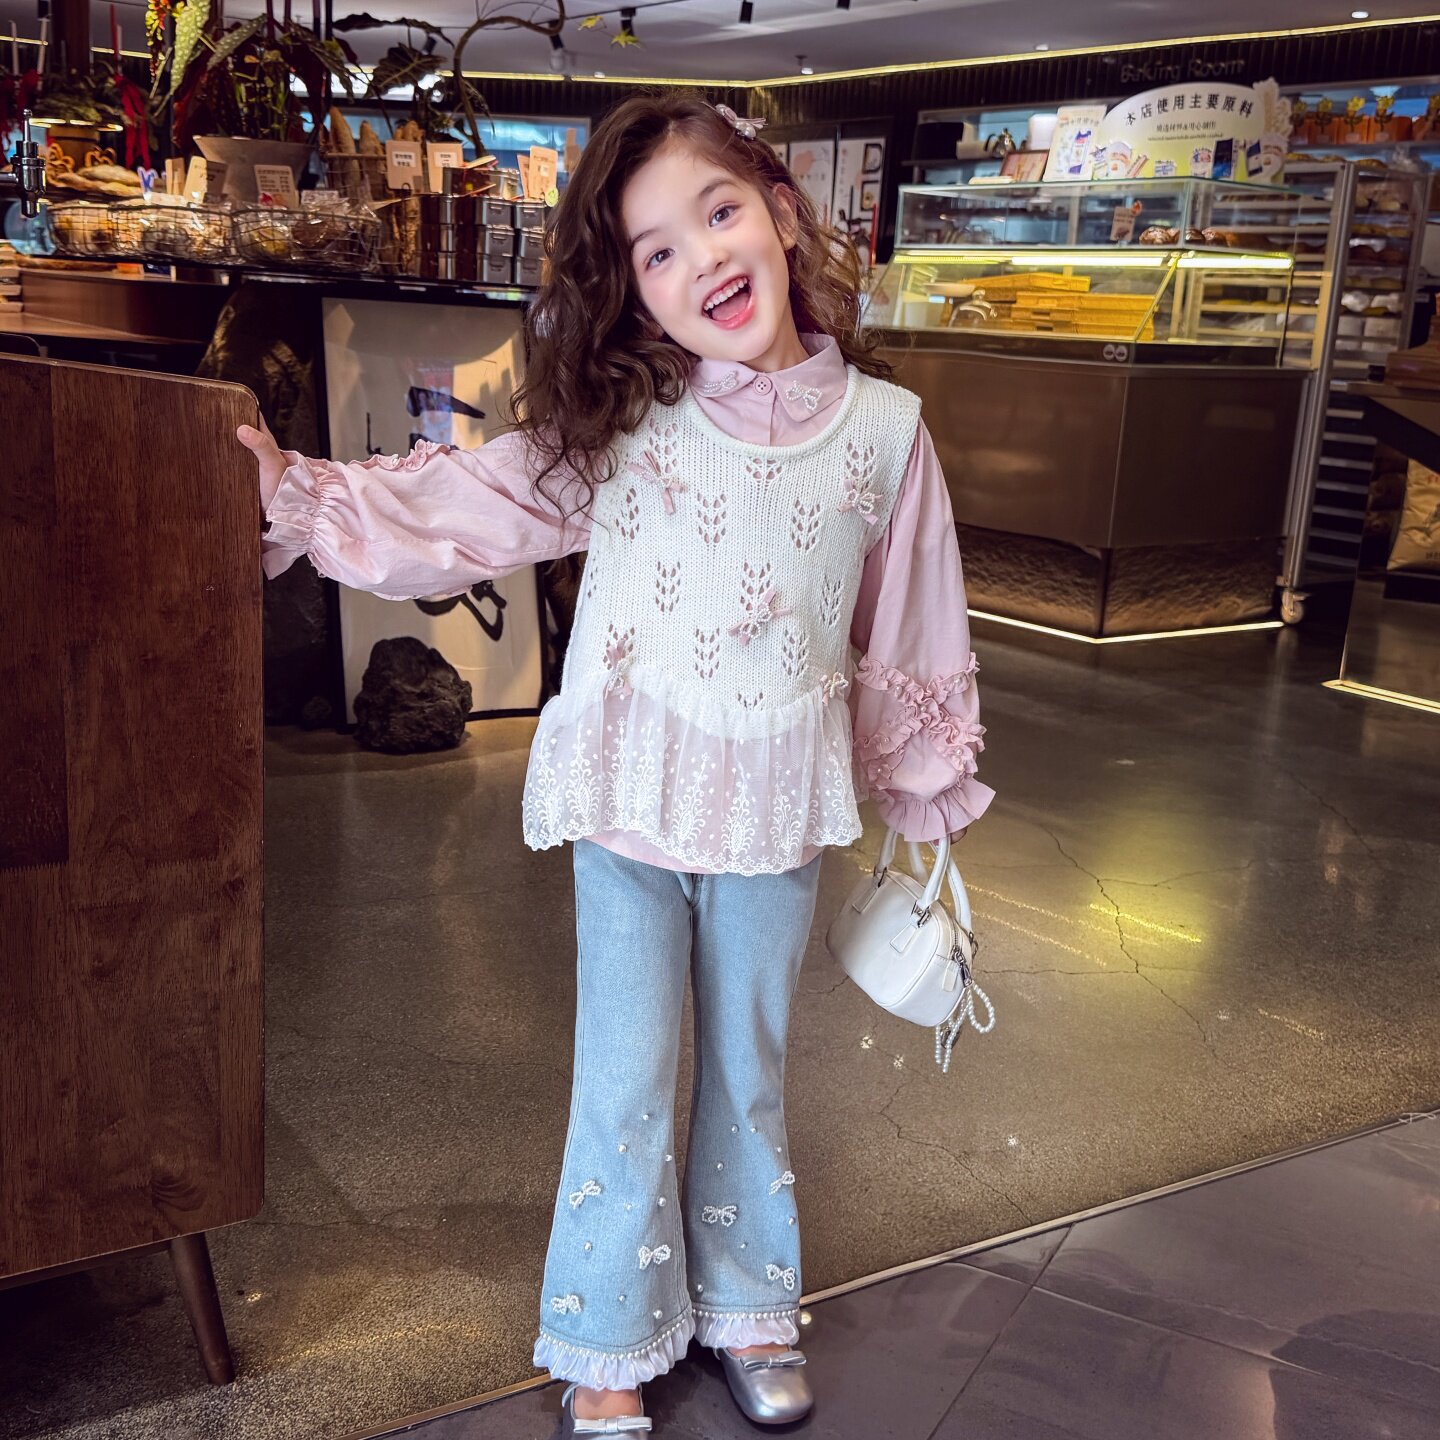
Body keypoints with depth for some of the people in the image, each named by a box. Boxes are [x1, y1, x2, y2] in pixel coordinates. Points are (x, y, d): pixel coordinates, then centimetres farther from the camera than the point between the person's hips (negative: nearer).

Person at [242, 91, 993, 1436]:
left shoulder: (883, 428, -6)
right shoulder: (620, 425, -9)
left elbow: (906, 630, 3)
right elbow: (458, 506, -5)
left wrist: (923, 794, 10)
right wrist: (296, 494, -12)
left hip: (778, 811, 1)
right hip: (632, 800, -1)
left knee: (749, 1070, 17)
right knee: (625, 1083, 8)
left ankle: (746, 1308, 40)